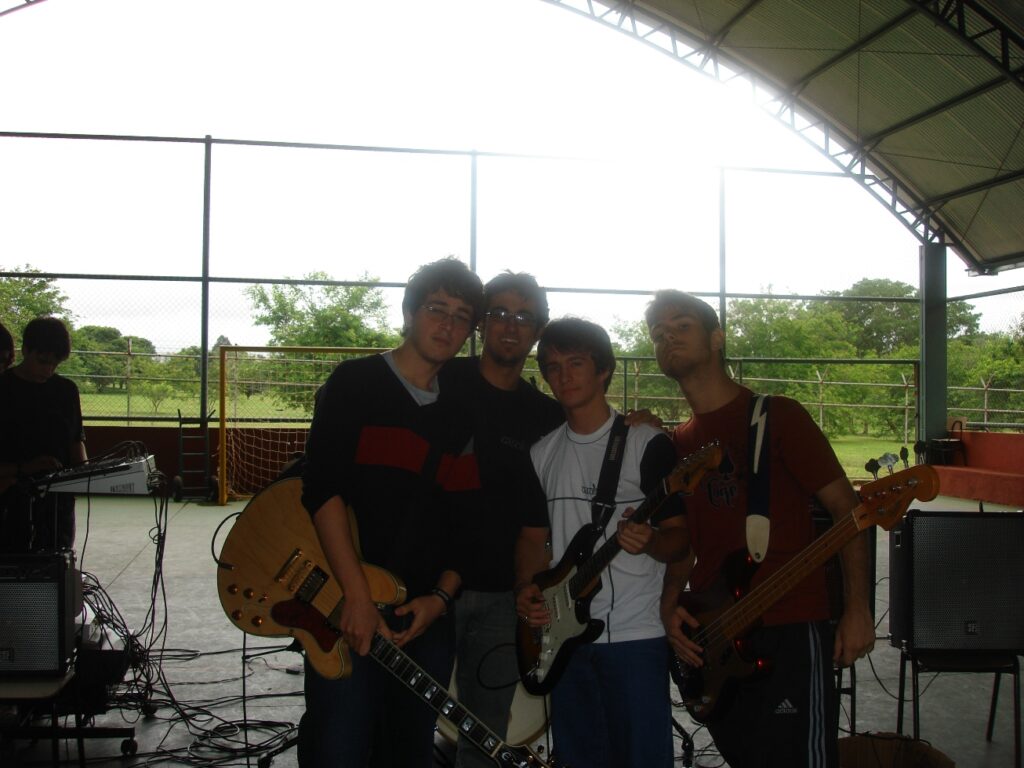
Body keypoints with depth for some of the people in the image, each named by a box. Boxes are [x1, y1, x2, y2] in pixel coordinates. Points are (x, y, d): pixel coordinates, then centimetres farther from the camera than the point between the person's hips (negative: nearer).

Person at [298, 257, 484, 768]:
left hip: (428, 616, 5)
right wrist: (357, 597, -19)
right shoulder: (356, 383, -2)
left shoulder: (463, 414, 14)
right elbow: (322, 489, -13)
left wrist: (441, 597, -2)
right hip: (349, 611, -5)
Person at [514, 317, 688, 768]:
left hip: (635, 635, -5)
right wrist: (526, 588, -2)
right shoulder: (542, 453, 12)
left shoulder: (648, 444, -5)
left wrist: (649, 541, -27)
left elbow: (681, 537, -6)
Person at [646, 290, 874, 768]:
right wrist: (670, 604, 0)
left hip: (790, 631, -6)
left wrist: (856, 610, -12)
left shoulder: (777, 417, -5)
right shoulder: (675, 446, 12)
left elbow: (845, 507, -6)